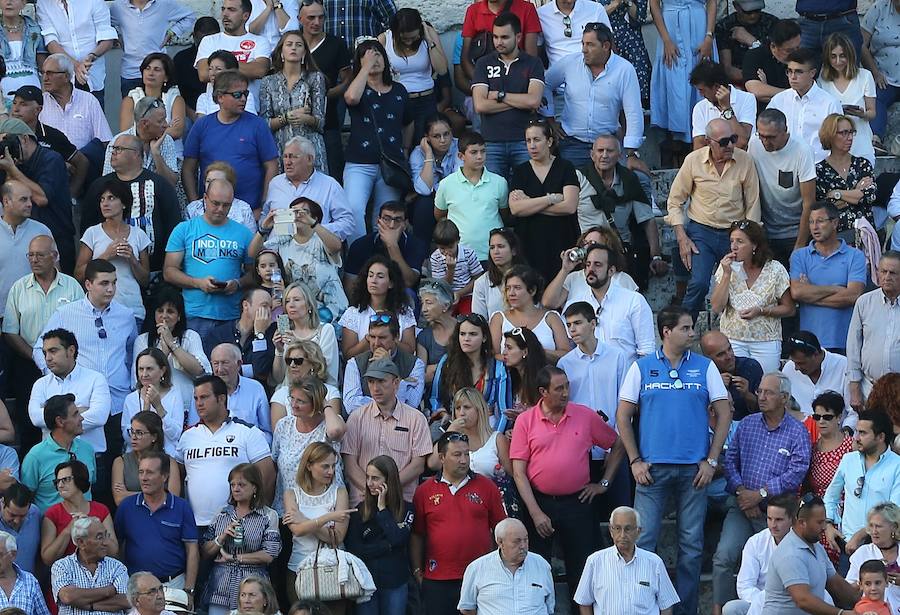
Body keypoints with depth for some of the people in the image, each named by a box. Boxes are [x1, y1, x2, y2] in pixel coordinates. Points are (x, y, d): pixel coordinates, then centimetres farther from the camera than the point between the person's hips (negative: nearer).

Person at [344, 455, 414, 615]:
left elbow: (398, 539, -16)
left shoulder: (406, 510, 0)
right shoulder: (359, 510, 0)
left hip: (395, 583, 0)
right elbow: (353, 549, -7)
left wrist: (382, 508, -11)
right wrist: (389, 546, -10)